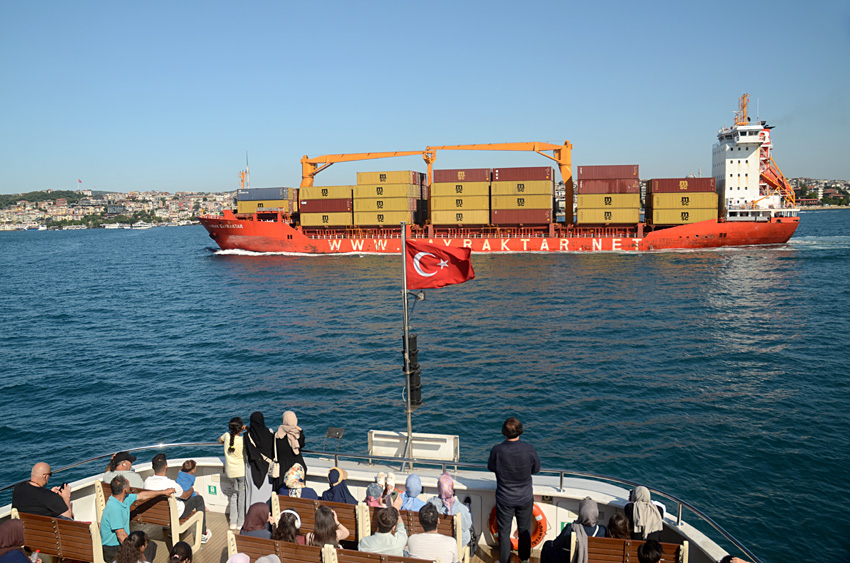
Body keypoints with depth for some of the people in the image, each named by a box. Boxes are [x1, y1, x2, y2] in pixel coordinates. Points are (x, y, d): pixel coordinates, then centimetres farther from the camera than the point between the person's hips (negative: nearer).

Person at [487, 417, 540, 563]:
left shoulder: (497, 450, -24)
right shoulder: (529, 450, -22)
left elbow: (491, 467, -4)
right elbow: (536, 469, -5)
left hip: (504, 499, -1)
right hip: (525, 498, 1)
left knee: (504, 531, 17)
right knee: (525, 530, 22)